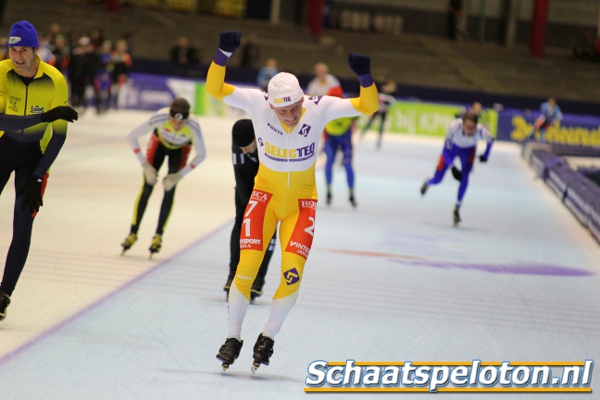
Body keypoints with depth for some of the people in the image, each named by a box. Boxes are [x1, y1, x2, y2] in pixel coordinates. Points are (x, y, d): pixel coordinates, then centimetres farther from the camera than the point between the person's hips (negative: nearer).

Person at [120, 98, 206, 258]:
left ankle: (158, 236, 0)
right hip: (159, 142, 0)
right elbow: (132, 136, -27)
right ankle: (133, 233, 3)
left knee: (170, 190, -10)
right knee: (147, 188, -7)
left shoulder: (193, 126, -39)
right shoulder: (160, 117, -40)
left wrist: (179, 175, -25)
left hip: (180, 149, 0)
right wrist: (146, 165, -26)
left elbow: (201, 155, -23)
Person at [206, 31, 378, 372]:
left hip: (302, 200, 0)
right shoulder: (258, 103, -18)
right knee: (246, 264, -12)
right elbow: (215, 88, -20)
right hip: (265, 192, 0)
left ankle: (268, 337, 11)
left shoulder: (320, 108, -18)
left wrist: (365, 77, -37)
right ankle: (234, 337, 7)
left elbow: (368, 106, -19)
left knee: (293, 272, -11)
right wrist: (223, 55, -35)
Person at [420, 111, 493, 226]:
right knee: (437, 180, 4)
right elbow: (446, 148, -35)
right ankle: (428, 183, 45)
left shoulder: (481, 131, -37)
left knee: (464, 176, -23)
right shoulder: (455, 126, -42)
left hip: (468, 150, 1)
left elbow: (490, 140, -11)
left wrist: (486, 155, 2)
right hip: (452, 147, -1)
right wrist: (452, 165, -45)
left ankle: (457, 209, -9)